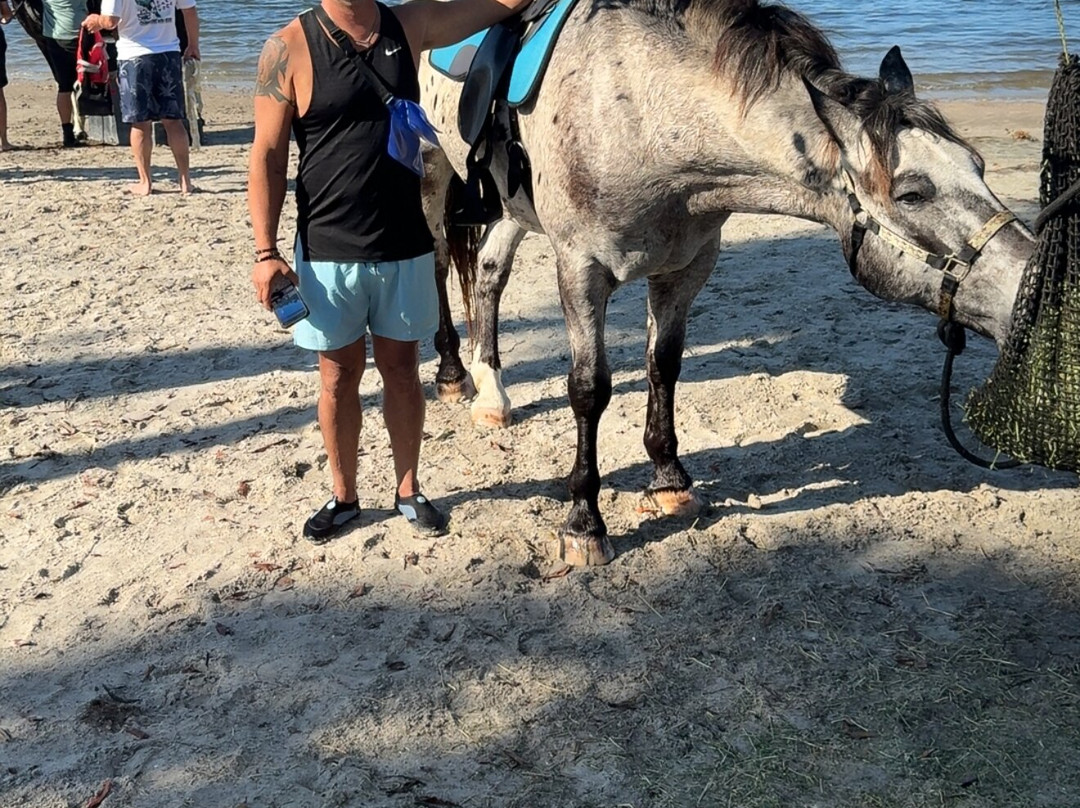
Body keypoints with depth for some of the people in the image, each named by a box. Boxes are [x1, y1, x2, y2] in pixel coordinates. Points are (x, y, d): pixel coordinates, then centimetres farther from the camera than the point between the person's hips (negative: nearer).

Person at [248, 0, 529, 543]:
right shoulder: (289, 48, -8)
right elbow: (267, 157, -7)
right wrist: (265, 253, -11)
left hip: (405, 247, 2)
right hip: (328, 251, -2)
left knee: (401, 368, 14)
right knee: (340, 374, 11)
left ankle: (408, 490, 30)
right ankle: (343, 496, 29)